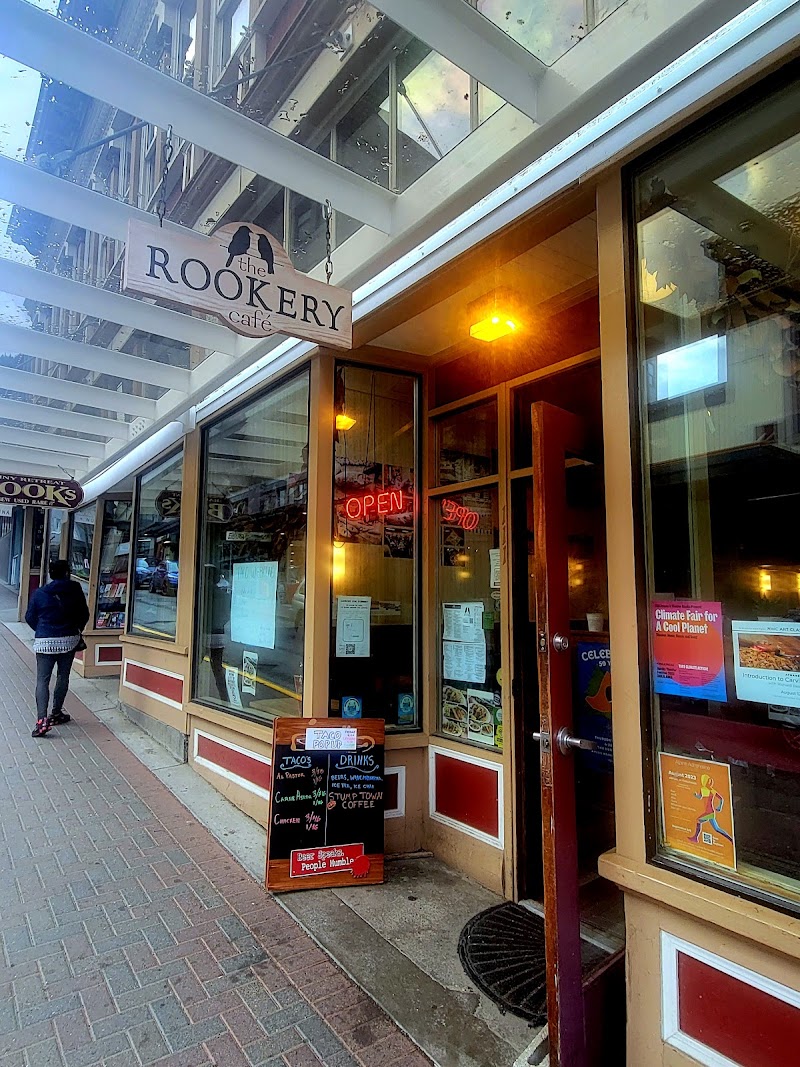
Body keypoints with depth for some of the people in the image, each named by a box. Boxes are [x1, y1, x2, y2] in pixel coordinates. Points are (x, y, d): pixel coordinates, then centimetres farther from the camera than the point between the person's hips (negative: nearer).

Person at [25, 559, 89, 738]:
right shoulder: (75, 590, -4)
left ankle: (42, 720, -11)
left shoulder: (40, 593, -2)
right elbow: (84, 614, 3)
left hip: (45, 641, 0)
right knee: (63, 677, 15)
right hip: (69, 640, 1)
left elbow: (30, 617, 7)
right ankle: (56, 713, 24)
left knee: (42, 680, 0)